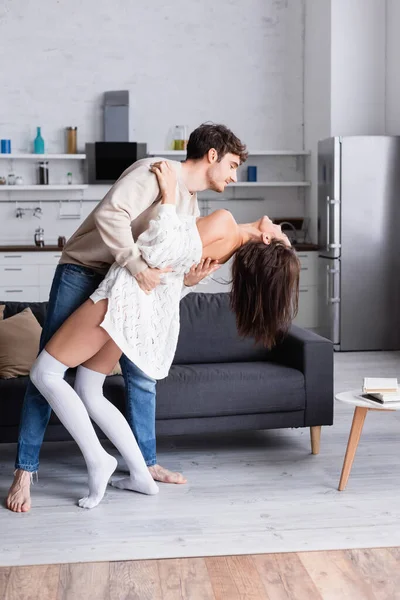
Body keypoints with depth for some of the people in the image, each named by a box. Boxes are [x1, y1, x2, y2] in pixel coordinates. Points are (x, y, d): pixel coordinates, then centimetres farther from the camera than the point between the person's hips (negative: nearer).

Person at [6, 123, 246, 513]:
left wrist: (190, 279, -16)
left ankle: (146, 463, 23)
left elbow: (168, 275, 6)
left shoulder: (191, 206, 10)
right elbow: (111, 214, -30)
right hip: (81, 273, -8)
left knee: (142, 376, 9)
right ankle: (24, 472, 2)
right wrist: (138, 267, -32)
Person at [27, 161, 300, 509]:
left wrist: (168, 196, -16)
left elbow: (156, 250, -22)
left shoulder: (223, 222, -19)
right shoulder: (231, 248, 6)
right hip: (154, 302, 9)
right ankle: (141, 476, 17)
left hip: (129, 292, -9)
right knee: (89, 394, 17)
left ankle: (97, 460, -1)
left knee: (45, 373, -3)